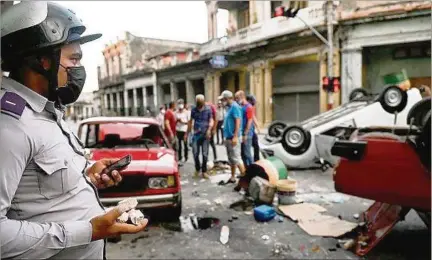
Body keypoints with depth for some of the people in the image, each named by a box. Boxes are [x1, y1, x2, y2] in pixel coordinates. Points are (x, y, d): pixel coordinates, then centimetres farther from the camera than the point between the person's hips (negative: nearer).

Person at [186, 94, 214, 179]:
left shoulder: (208, 109, 0)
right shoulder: (193, 110, 7)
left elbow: (211, 120, -2)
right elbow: (190, 122, 14)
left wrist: (209, 129, -19)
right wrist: (187, 133, 13)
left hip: (205, 134, -2)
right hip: (196, 134, 2)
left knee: (205, 154, 1)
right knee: (195, 153, -2)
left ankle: (204, 171, 15)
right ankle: (197, 169, 21)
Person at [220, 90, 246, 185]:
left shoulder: (235, 107, -12)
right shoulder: (229, 108, 16)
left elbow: (238, 122, -20)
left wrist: (235, 136, -25)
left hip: (233, 137, -10)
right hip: (228, 137, 10)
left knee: (236, 158, -8)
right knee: (231, 159, 14)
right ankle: (232, 177, 23)